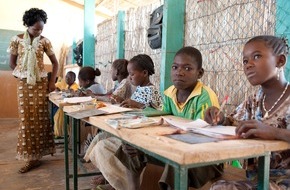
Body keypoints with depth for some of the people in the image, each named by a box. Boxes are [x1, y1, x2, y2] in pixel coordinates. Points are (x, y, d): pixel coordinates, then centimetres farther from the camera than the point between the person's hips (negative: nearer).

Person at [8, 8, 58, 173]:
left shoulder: (44, 41, -1)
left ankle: (36, 155, 11)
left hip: (41, 83, 0)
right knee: (27, 119, 1)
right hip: (24, 84, 1)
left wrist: (52, 81, -2)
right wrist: (22, 76, 5)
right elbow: (12, 63, 8)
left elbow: (55, 62, 5)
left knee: (40, 117, 1)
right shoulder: (17, 39, -1)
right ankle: (31, 156, 9)